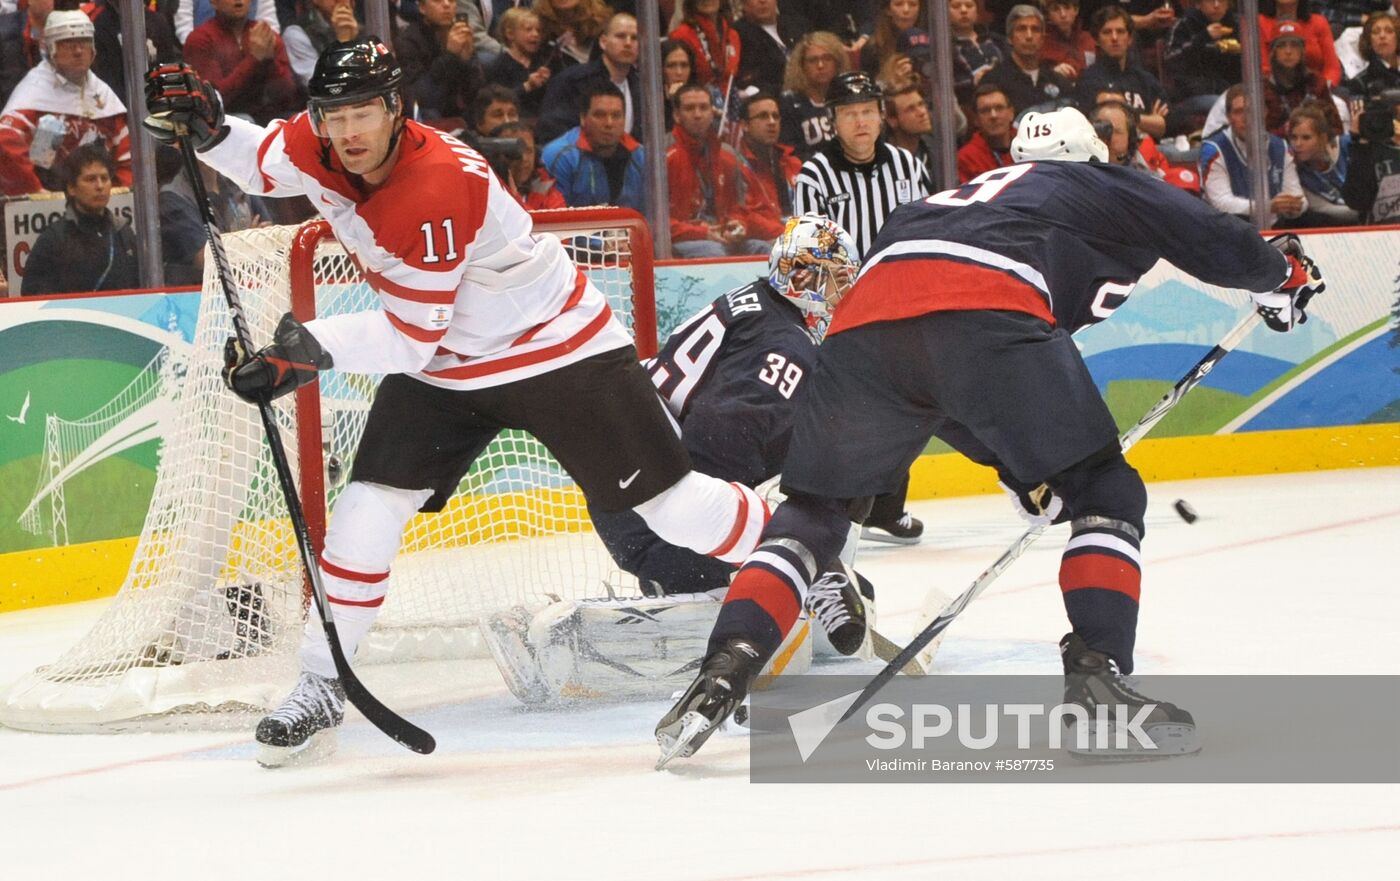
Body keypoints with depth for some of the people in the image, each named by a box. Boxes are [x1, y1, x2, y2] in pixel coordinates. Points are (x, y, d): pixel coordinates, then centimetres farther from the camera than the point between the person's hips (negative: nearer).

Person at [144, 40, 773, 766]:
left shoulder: (436, 192, -33)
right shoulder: (319, 148, -12)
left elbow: (409, 338, -29)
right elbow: (263, 162, 11)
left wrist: (313, 346, -38)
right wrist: (207, 129, -9)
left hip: (557, 348, -6)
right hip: (444, 365, 6)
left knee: (669, 501, -3)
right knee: (367, 508, -7)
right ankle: (321, 684, 2)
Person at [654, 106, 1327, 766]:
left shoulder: (976, 193, 45)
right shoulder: (1104, 186, 31)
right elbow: (1212, 241, 26)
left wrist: (1025, 472, 48)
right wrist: (1282, 276, 47)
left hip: (865, 317, 5)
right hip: (986, 310, -5)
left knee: (816, 508, 19)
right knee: (1106, 495, 9)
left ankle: (724, 671, 0)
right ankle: (1095, 677, -8)